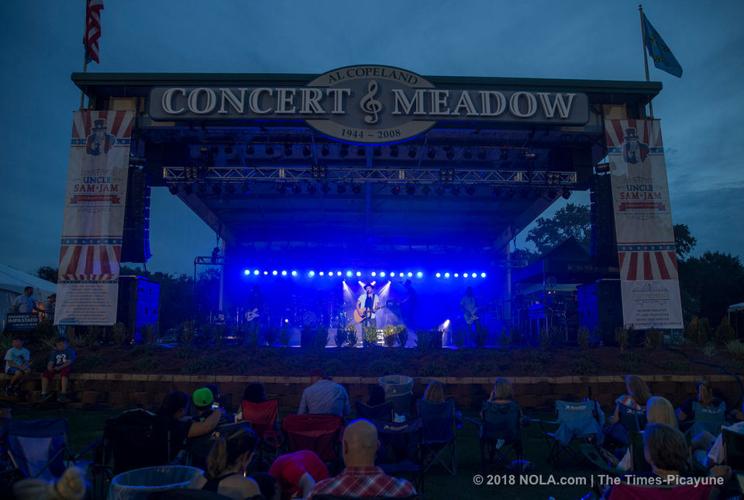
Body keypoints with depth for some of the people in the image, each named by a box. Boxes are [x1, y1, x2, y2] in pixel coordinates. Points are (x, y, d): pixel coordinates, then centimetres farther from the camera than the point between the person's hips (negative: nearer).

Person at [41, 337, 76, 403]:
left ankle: (63, 394, -43)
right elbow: (51, 361, 6)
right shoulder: (54, 352, 16)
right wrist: (50, 366, -18)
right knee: (45, 373, -21)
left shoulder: (70, 350, 1)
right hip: (56, 367, 5)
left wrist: (60, 367, -24)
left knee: (64, 372, -38)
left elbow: (69, 362, -11)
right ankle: (44, 393, -18)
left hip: (66, 367, -5)